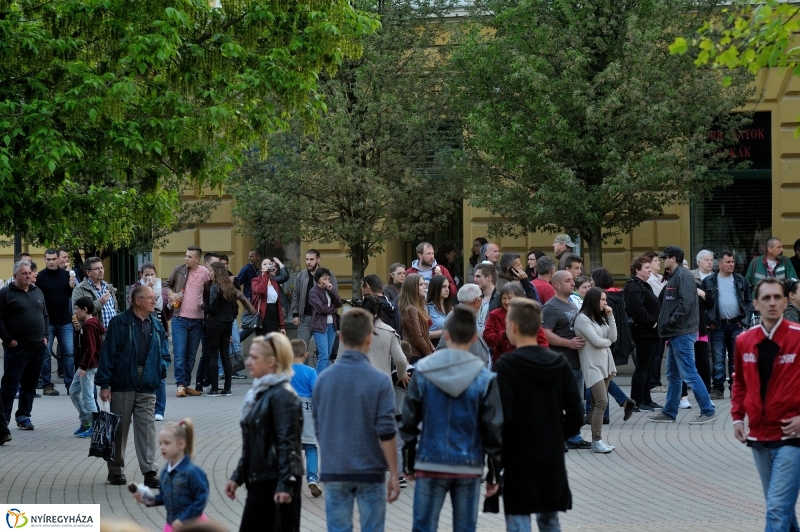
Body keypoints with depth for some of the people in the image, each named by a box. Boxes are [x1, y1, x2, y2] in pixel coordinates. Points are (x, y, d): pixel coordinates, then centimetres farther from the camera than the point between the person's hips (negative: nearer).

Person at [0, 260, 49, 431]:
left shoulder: (37, 292, 14)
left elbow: (45, 316, 21)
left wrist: (45, 336, 9)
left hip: (38, 347, 6)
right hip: (17, 347, -6)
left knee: (30, 384, 9)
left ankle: (24, 416, 17)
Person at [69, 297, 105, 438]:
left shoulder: (88, 325, -17)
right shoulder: (88, 324, 14)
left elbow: (90, 348, -22)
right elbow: (78, 344, 17)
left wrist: (84, 367, -22)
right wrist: (77, 329, 4)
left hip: (89, 367, -11)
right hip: (84, 365, 11)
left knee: (87, 396, -6)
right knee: (73, 391, 17)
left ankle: (93, 426, -1)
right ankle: (85, 422, 21)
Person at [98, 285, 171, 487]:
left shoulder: (156, 326, 11)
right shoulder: (119, 323, -3)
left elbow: (164, 354, 20)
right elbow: (107, 353, -5)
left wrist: (161, 369, -2)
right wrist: (104, 384, -9)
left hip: (147, 387, 3)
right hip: (122, 384, -3)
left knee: (147, 428, -3)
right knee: (119, 428, 6)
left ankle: (150, 471, -5)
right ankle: (115, 471, 18)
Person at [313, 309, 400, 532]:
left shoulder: (323, 379, 1)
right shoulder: (379, 381, -10)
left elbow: (318, 429, 9)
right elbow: (386, 433, -12)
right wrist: (394, 474, -5)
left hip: (334, 472, 3)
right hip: (370, 472, -3)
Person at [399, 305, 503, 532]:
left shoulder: (422, 372, -4)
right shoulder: (484, 378, -5)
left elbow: (409, 422, 0)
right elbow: (493, 428, -2)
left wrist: (408, 463, 11)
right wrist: (494, 474, 6)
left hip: (430, 464, 0)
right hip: (469, 467, 0)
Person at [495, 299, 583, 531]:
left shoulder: (506, 366, -14)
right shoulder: (560, 364, 3)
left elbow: (501, 418, -18)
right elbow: (575, 415, 2)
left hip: (518, 459, -5)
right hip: (552, 458, 5)